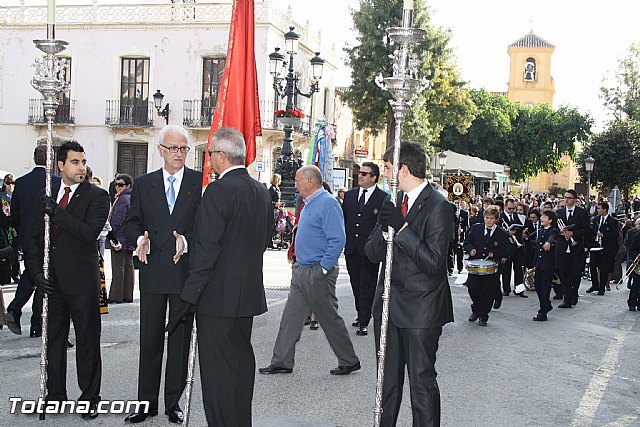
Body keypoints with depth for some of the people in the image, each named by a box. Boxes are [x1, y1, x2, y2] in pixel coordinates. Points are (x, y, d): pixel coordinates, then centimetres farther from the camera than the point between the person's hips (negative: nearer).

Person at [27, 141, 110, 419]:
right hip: (52, 281, 4)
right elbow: (34, 238, 11)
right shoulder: (47, 196, 10)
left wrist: (57, 212, -21)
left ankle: (90, 397, 16)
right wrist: (37, 272, 0)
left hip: (82, 282, -4)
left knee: (87, 342, 5)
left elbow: (90, 232, -19)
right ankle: (55, 395, 25)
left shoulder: (97, 196, -4)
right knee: (53, 340, 13)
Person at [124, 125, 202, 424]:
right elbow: (131, 221, 9)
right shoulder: (143, 184, 9)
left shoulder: (201, 182, 1)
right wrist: (139, 238, -12)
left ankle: (173, 402, 17)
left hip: (186, 272, -2)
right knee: (149, 340, 7)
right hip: (152, 273, 2)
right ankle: (147, 402, 17)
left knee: (180, 340, 6)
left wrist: (187, 241, -20)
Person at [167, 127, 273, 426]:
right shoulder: (261, 191, 9)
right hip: (249, 293, 9)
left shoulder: (219, 191, -17)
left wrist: (190, 295, -15)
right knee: (242, 361, 18)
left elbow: (206, 249, -19)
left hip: (219, 297, -9)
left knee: (217, 368, -2)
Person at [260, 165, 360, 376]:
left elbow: (337, 240, -22)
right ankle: (282, 362, 16)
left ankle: (349, 361, 16)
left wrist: (323, 268, -21)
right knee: (291, 317, 9)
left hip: (318, 273, -9)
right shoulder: (309, 203, 13)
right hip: (301, 270, 9)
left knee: (330, 319, 2)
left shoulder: (328, 204, -17)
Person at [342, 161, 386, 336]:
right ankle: (362, 314, 30)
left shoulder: (383, 198, -6)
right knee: (356, 284, 14)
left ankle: (364, 322, 4)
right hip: (351, 248, 5)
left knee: (367, 286, -1)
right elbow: (343, 219, 13)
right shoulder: (349, 195, 10)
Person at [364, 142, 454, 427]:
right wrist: (384, 227, -16)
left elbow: (433, 263, -22)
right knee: (387, 378, 18)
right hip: (389, 304, 7)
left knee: (421, 380, 2)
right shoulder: (394, 201, 8)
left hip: (420, 309, -7)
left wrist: (402, 228, -24)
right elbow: (373, 254, 4)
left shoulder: (438, 207, -15)